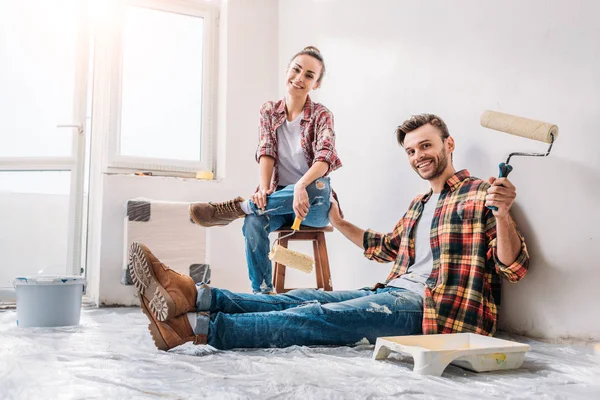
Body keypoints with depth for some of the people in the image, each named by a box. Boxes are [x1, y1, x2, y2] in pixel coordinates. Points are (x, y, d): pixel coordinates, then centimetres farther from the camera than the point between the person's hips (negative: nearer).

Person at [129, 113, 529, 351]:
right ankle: (195, 296, -26)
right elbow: (387, 247, 36)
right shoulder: (419, 203, 24)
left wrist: (502, 213, -29)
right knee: (304, 298, -14)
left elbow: (514, 268, -10)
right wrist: (339, 222, 31)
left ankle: (197, 326, -33)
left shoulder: (480, 194, -1)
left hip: (428, 308, -8)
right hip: (393, 293, 8)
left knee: (318, 316, -25)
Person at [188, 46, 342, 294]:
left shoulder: (321, 115, -5)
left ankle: (236, 208, -27)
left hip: (313, 203, -2)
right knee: (254, 223, -31)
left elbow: (324, 157, -22)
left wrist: (301, 186, -42)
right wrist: (264, 189, -25)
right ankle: (262, 293, -25)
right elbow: (266, 152, -5)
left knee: (317, 188, -38)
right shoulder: (269, 111, 7)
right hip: (279, 199, 2)